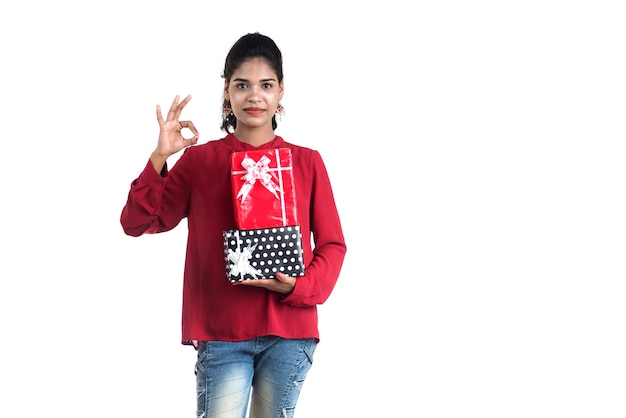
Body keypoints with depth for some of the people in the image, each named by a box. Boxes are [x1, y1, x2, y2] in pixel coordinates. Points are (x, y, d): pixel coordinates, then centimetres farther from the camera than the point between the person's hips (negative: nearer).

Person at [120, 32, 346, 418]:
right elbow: (137, 222, -1)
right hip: (221, 331, -1)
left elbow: (332, 245, 7)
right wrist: (160, 157, -14)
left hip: (289, 331, 1)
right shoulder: (199, 160, 5)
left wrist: (298, 287, -12)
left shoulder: (307, 162, 6)